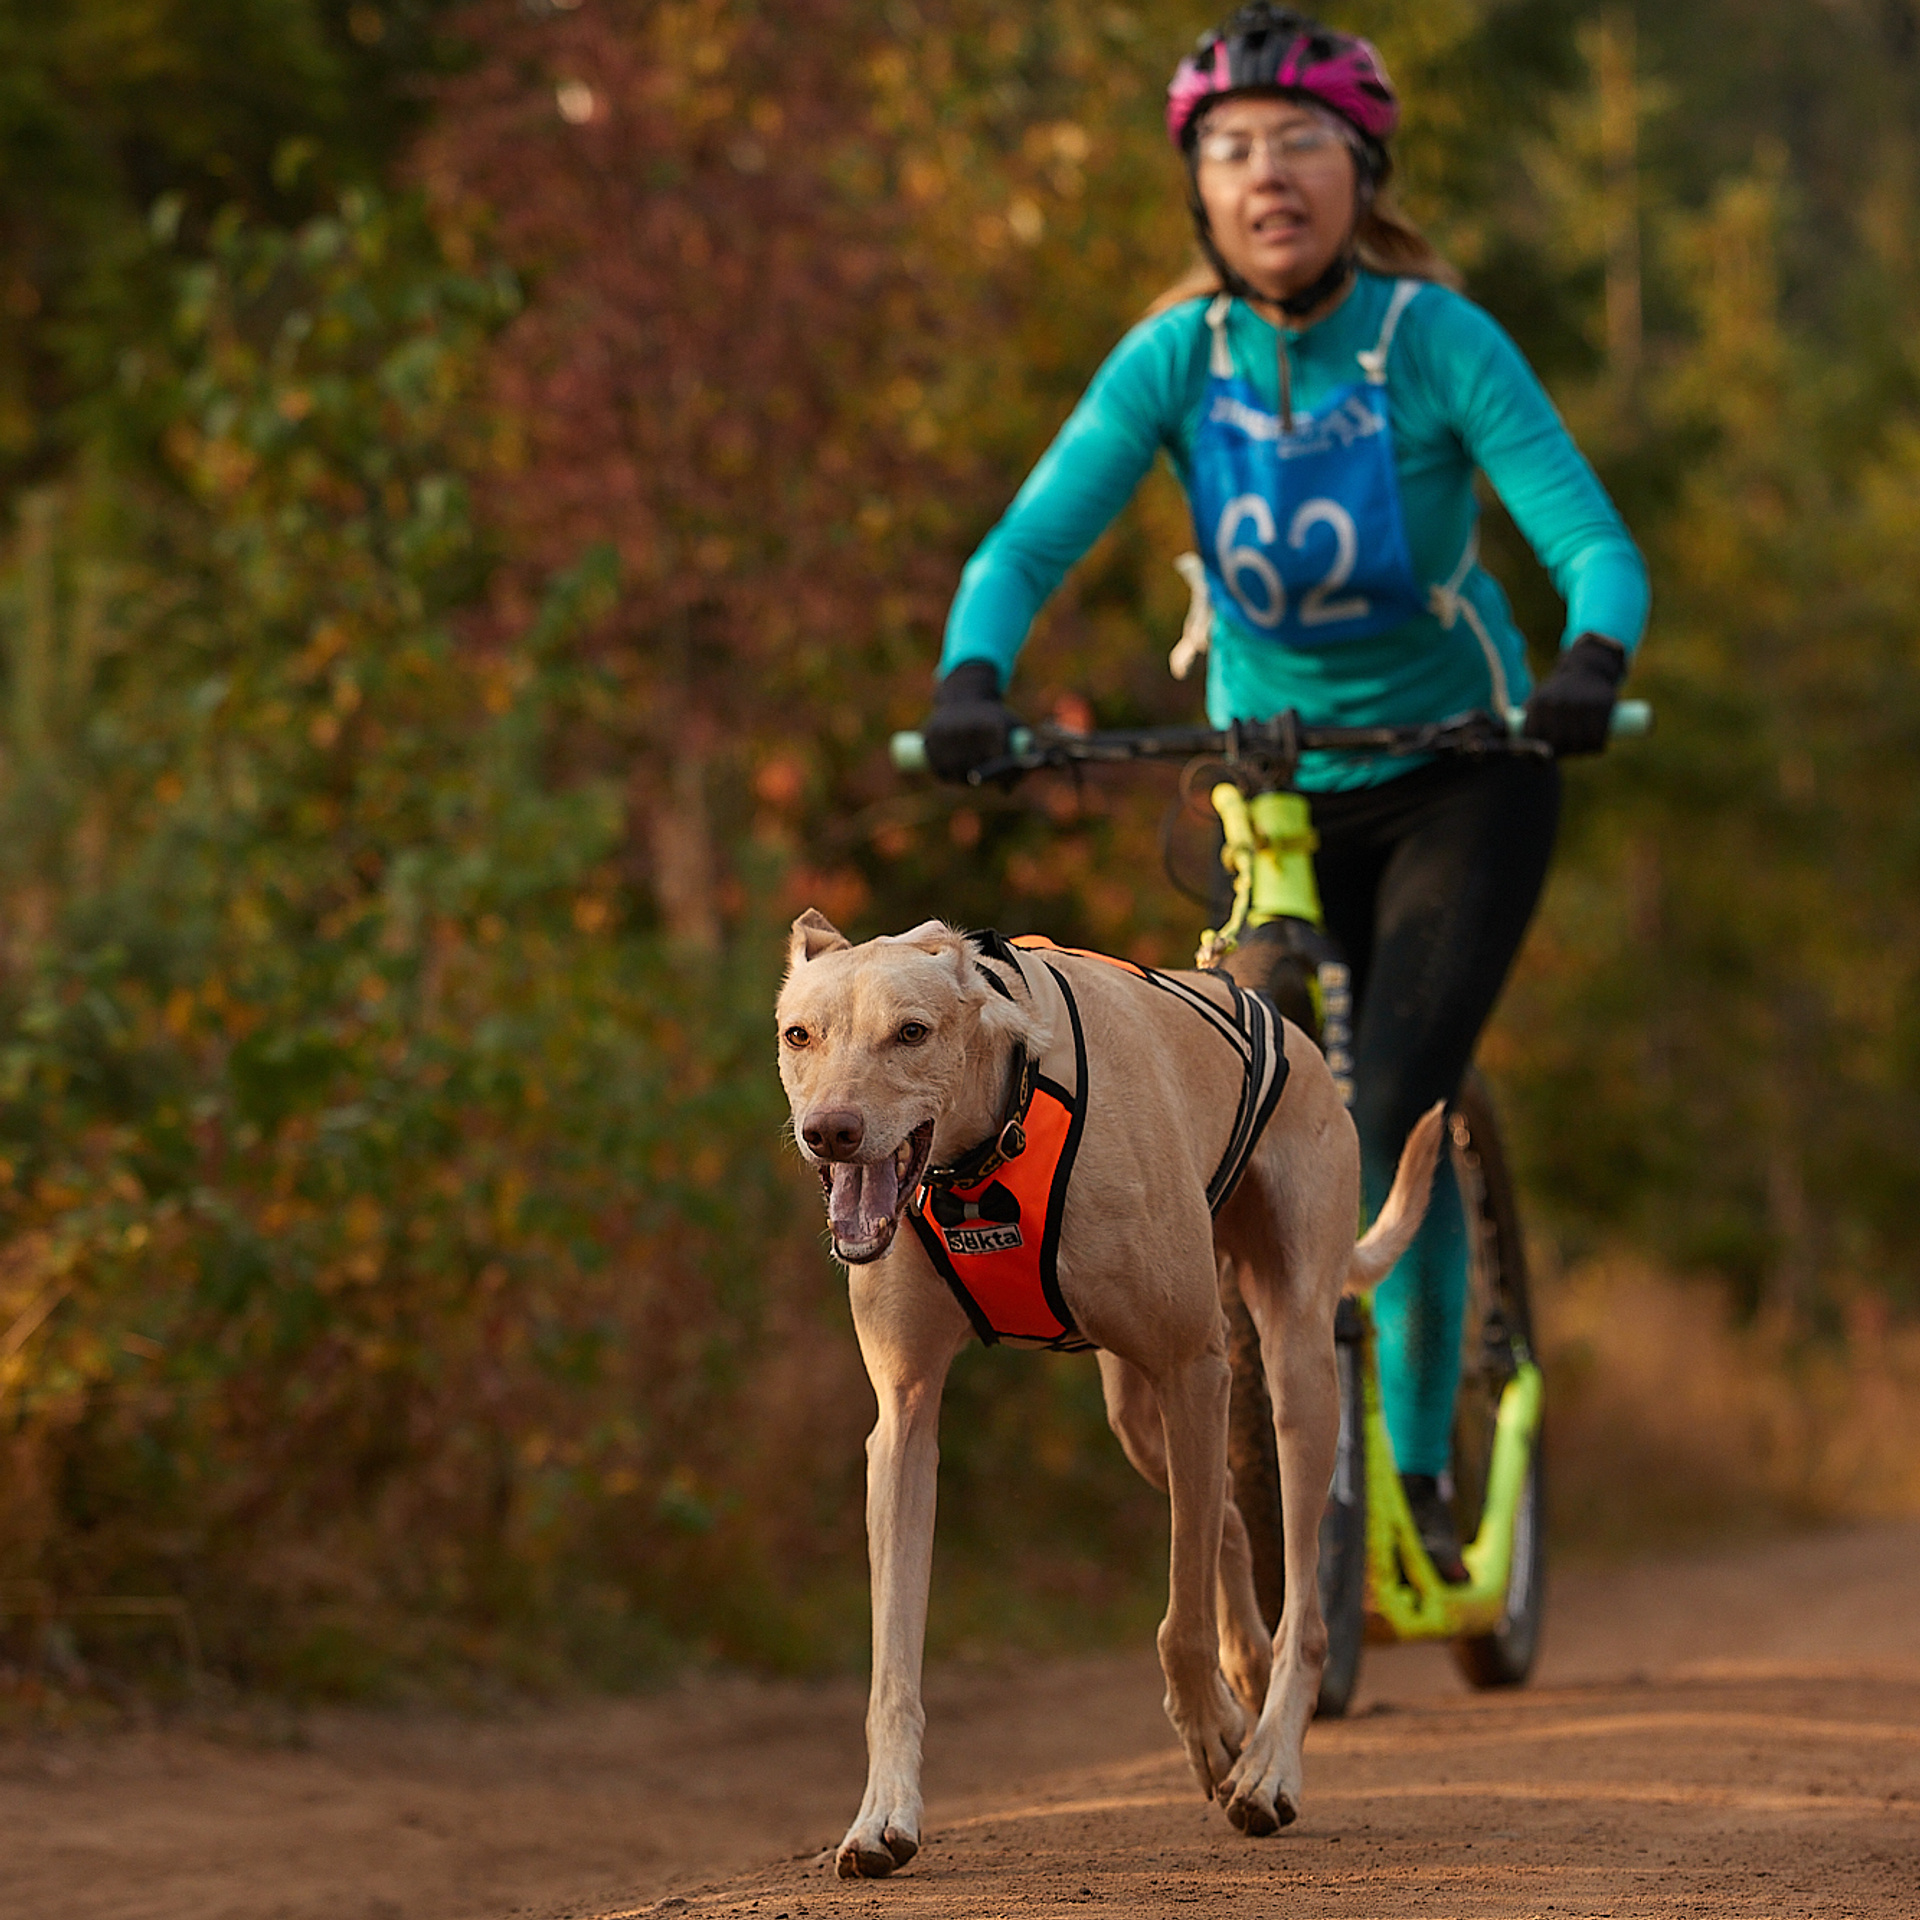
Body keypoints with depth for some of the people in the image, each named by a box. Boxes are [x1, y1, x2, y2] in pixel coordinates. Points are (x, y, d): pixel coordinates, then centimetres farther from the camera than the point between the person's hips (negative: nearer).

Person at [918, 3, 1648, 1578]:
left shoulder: (1439, 340, -18)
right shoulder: (1175, 359, -12)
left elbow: (1595, 544, -25)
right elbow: (1029, 544, -20)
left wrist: (1592, 662, -47)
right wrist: (974, 677, -41)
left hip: (1459, 777, -3)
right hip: (1273, 786, 3)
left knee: (1398, 1112, -19)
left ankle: (1425, 1465, -6)